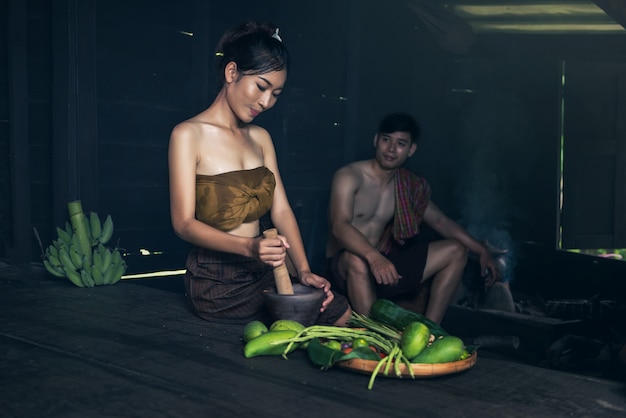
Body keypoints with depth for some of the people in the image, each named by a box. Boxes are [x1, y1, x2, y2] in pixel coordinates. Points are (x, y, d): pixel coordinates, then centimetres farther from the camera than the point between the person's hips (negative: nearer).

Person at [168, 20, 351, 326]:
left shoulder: (260, 138, 9)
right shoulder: (188, 135, -11)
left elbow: (281, 209, 2)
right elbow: (184, 223, -16)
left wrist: (303, 270, -12)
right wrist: (248, 246, -31)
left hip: (262, 271, 6)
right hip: (217, 281, -6)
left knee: (343, 313, -7)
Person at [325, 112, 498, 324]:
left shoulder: (409, 186, 9)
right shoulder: (349, 177, -11)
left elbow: (441, 222, 18)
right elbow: (339, 226, -27)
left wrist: (481, 251, 9)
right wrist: (373, 258, -45)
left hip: (384, 263, 7)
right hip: (346, 270, -6)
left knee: (456, 251, 1)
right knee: (356, 258, -41)